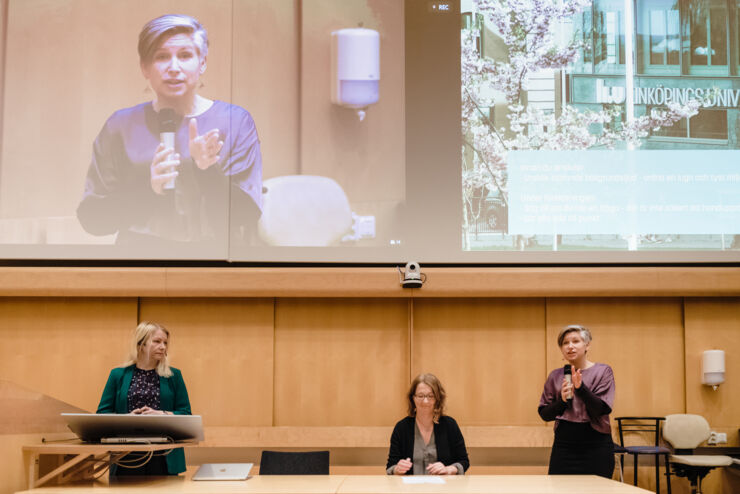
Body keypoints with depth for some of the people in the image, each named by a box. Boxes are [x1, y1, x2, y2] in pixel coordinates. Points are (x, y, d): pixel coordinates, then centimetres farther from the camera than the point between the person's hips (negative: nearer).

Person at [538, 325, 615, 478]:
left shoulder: (603, 371, 1)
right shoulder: (555, 376, 8)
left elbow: (603, 409, -9)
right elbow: (544, 414, 7)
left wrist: (581, 388, -21)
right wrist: (562, 401, -11)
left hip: (596, 446, -2)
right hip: (564, 445, 2)